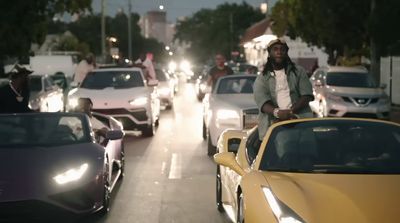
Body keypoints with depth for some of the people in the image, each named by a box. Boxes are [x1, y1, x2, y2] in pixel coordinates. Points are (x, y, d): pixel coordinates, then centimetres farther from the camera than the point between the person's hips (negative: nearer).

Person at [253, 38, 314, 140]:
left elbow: (306, 95, 5)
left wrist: (291, 111, -13)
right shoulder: (262, 79, 14)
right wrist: (277, 112, -25)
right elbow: (262, 101, -3)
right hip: (272, 126, 0)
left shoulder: (298, 72, 18)